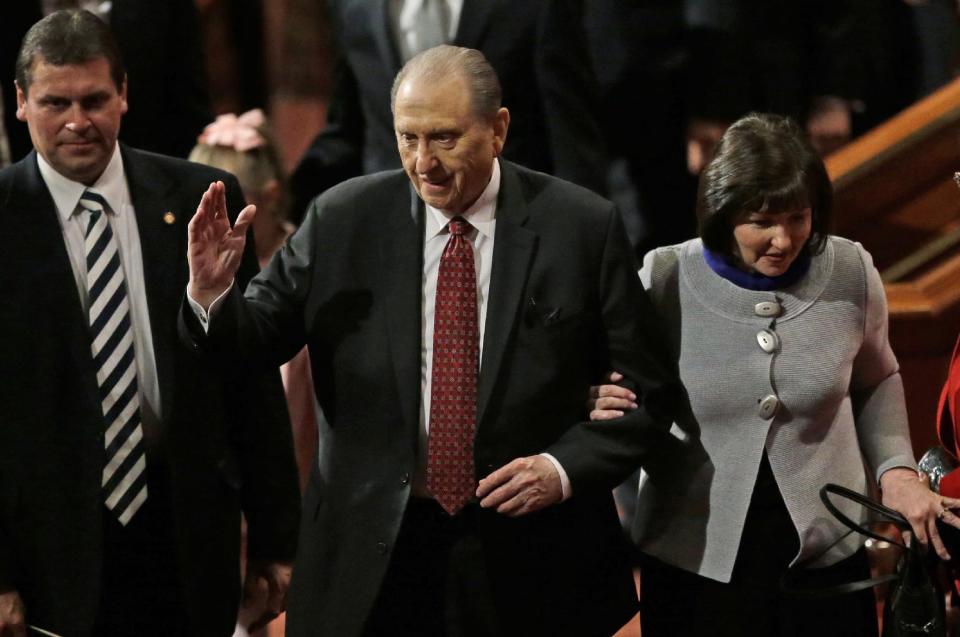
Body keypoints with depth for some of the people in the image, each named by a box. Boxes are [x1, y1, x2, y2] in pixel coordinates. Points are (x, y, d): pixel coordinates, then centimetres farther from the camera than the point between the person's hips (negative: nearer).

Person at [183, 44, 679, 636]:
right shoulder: (344, 220, -1)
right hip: (372, 555, 1)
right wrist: (212, 296, -18)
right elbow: (257, 341, 3)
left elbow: (648, 389, -1)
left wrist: (566, 468, -14)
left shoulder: (584, 227, -5)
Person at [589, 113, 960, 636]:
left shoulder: (851, 274, -6)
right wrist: (610, 412, -18)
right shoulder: (664, 280, -10)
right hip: (694, 558, -1)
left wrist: (895, 470, -1)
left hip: (827, 552, 1)